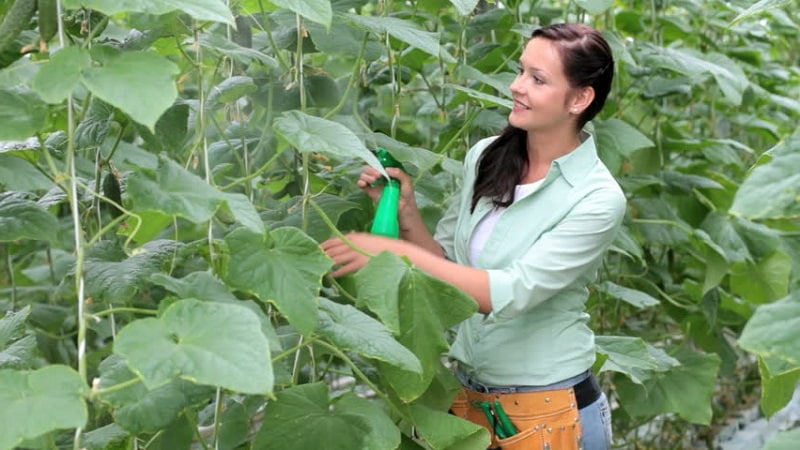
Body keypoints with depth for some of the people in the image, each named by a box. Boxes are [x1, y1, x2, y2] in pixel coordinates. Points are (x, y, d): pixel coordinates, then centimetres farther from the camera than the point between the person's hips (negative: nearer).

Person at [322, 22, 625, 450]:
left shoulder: (598, 199, -18)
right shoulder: (483, 157, -2)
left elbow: (511, 294, -26)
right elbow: (445, 263, 6)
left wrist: (397, 252, -29)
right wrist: (405, 213, -12)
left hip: (547, 413, -5)